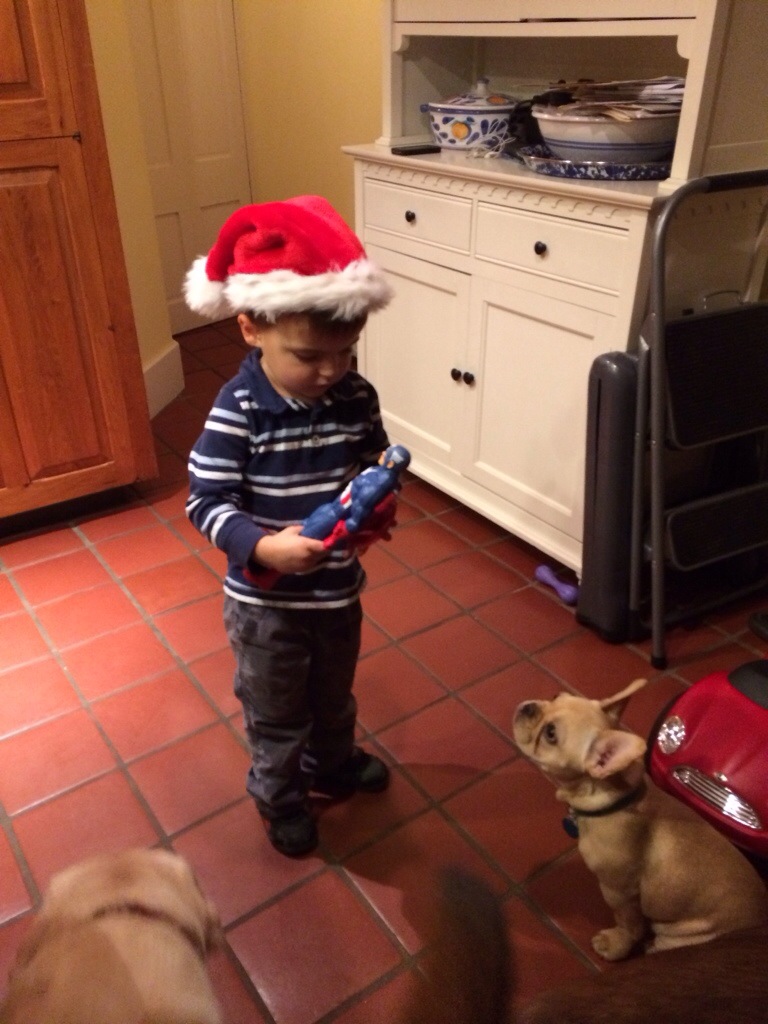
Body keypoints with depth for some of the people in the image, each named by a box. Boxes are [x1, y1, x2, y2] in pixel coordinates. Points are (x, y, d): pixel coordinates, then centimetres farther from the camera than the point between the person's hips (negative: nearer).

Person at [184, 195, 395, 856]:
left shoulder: (358, 399, -10)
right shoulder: (237, 410, -24)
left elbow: (378, 467, 4)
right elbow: (206, 502, -21)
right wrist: (261, 547, -37)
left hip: (339, 589, 5)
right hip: (265, 600, -4)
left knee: (335, 695, 30)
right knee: (276, 712, 20)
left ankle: (333, 764, 58)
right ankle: (281, 798, 46)